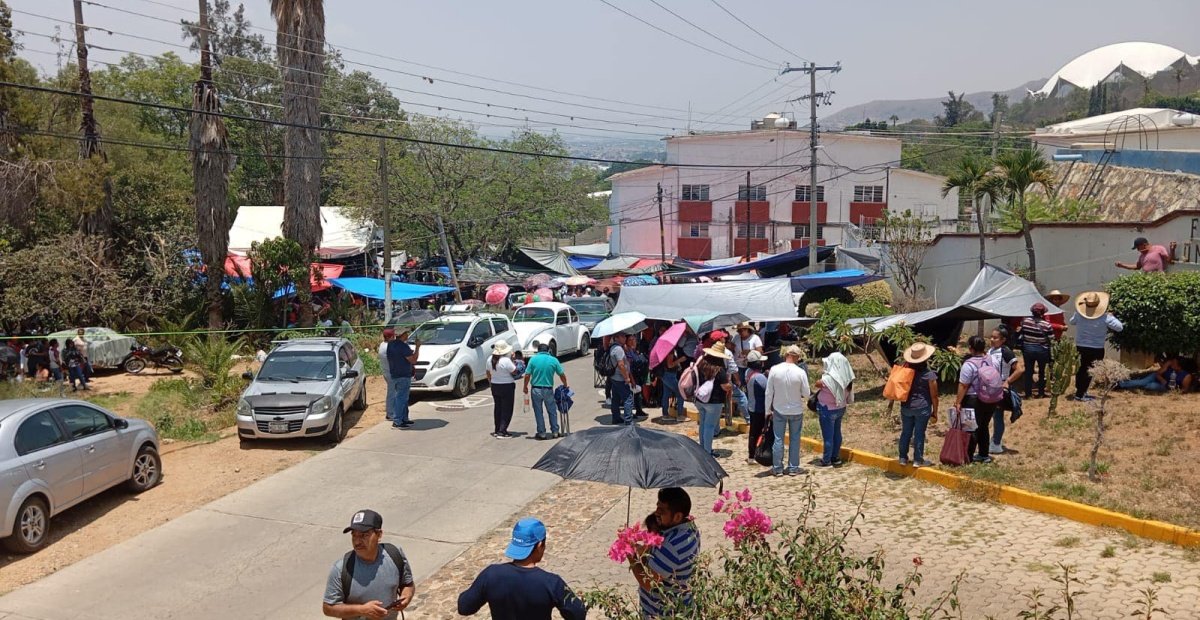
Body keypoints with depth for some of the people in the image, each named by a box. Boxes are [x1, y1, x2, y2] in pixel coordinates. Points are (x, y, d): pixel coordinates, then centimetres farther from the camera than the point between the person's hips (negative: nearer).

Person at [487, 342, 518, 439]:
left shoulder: (490, 360, 1)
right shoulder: (506, 361, -22)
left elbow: (488, 373, 11)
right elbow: (515, 372, -15)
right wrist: (512, 360, -6)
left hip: (495, 386, 7)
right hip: (507, 387, -7)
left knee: (497, 408, 17)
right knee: (507, 409, 1)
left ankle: (497, 430, 22)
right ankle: (502, 431, -3)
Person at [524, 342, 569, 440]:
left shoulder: (533, 359, -4)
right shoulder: (554, 360, -1)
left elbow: (527, 375, -6)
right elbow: (562, 375, 2)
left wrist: (525, 387, 7)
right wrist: (565, 385, 18)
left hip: (536, 389, -1)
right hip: (548, 389, 1)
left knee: (538, 412, 9)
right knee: (552, 411, 15)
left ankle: (541, 433, 11)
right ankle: (555, 432, 17)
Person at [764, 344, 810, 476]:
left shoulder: (774, 370, -13)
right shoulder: (800, 372, -17)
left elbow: (768, 392, -7)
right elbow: (806, 394, -10)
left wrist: (767, 410, 3)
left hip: (779, 410, 1)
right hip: (796, 411, -1)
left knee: (778, 439, 9)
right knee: (794, 439, 12)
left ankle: (777, 468, 14)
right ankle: (793, 467, 18)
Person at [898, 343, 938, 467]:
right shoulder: (930, 375, -10)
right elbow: (934, 396, -6)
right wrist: (935, 413, 1)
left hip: (906, 407, 4)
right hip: (922, 408, -4)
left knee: (906, 432, 12)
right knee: (919, 434, 4)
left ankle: (903, 458, 19)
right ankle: (918, 460, 11)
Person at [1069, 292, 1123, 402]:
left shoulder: (1078, 314, -10)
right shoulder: (1105, 317, -19)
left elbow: (1072, 321, 12)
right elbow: (1119, 327, -11)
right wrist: (1111, 316, 2)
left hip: (1080, 346, 4)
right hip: (1096, 349, -4)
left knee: (1082, 369, 20)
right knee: (1090, 371, 3)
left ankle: (1080, 392, 28)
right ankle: (1080, 395, 0)